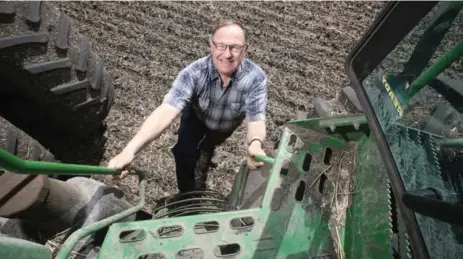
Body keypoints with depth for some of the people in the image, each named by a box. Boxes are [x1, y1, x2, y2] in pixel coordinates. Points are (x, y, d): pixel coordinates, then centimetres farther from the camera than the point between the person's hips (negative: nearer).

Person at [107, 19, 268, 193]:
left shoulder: (256, 78, -39)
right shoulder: (194, 72, -40)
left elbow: (256, 120, -43)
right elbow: (166, 111, -49)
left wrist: (255, 144, -68)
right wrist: (129, 150, -62)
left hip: (226, 125, 2)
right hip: (196, 117, -1)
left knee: (208, 145, 28)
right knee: (185, 152, -19)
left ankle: (206, 149, 68)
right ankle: (187, 194, 13)